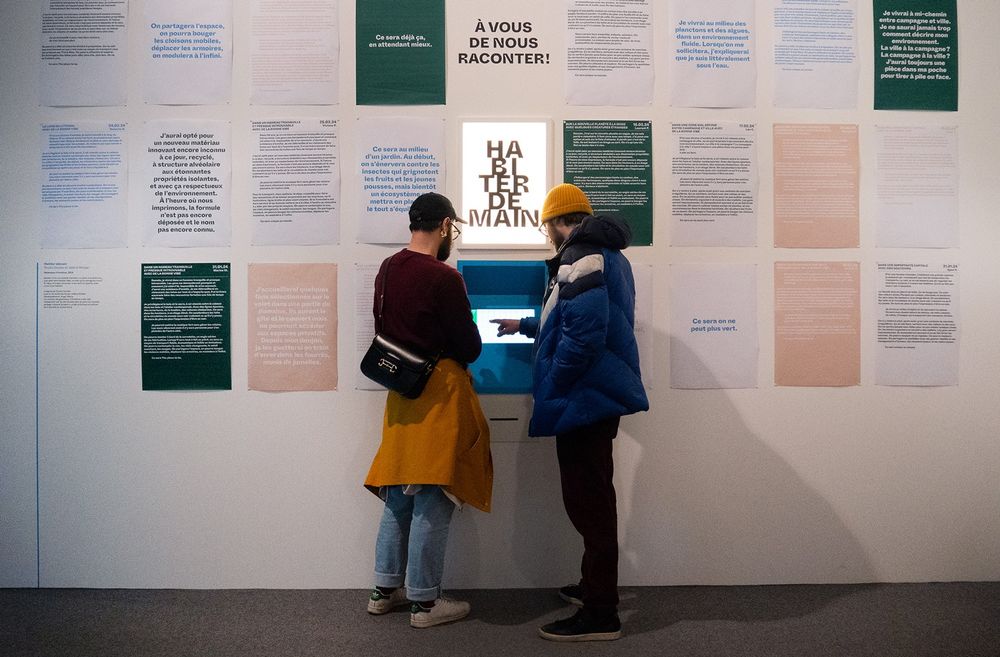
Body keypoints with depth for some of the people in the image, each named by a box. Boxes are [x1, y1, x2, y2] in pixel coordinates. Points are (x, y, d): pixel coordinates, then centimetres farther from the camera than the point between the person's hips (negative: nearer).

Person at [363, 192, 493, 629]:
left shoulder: (386, 270, 5)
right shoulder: (443, 278, -17)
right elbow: (470, 346, -11)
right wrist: (455, 357, 9)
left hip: (401, 391, 8)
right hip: (439, 392, -7)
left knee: (398, 494, 17)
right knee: (431, 501, 2)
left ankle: (385, 589, 27)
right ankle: (424, 602, 12)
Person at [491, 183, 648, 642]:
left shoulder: (580, 257, -16)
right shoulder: (606, 253, 17)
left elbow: (582, 334, -27)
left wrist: (548, 394, -17)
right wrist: (526, 325, 39)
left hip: (584, 397, -10)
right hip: (602, 392, 10)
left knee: (588, 500, -3)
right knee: (593, 497, 20)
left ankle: (600, 614, 6)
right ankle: (595, 586, 35)